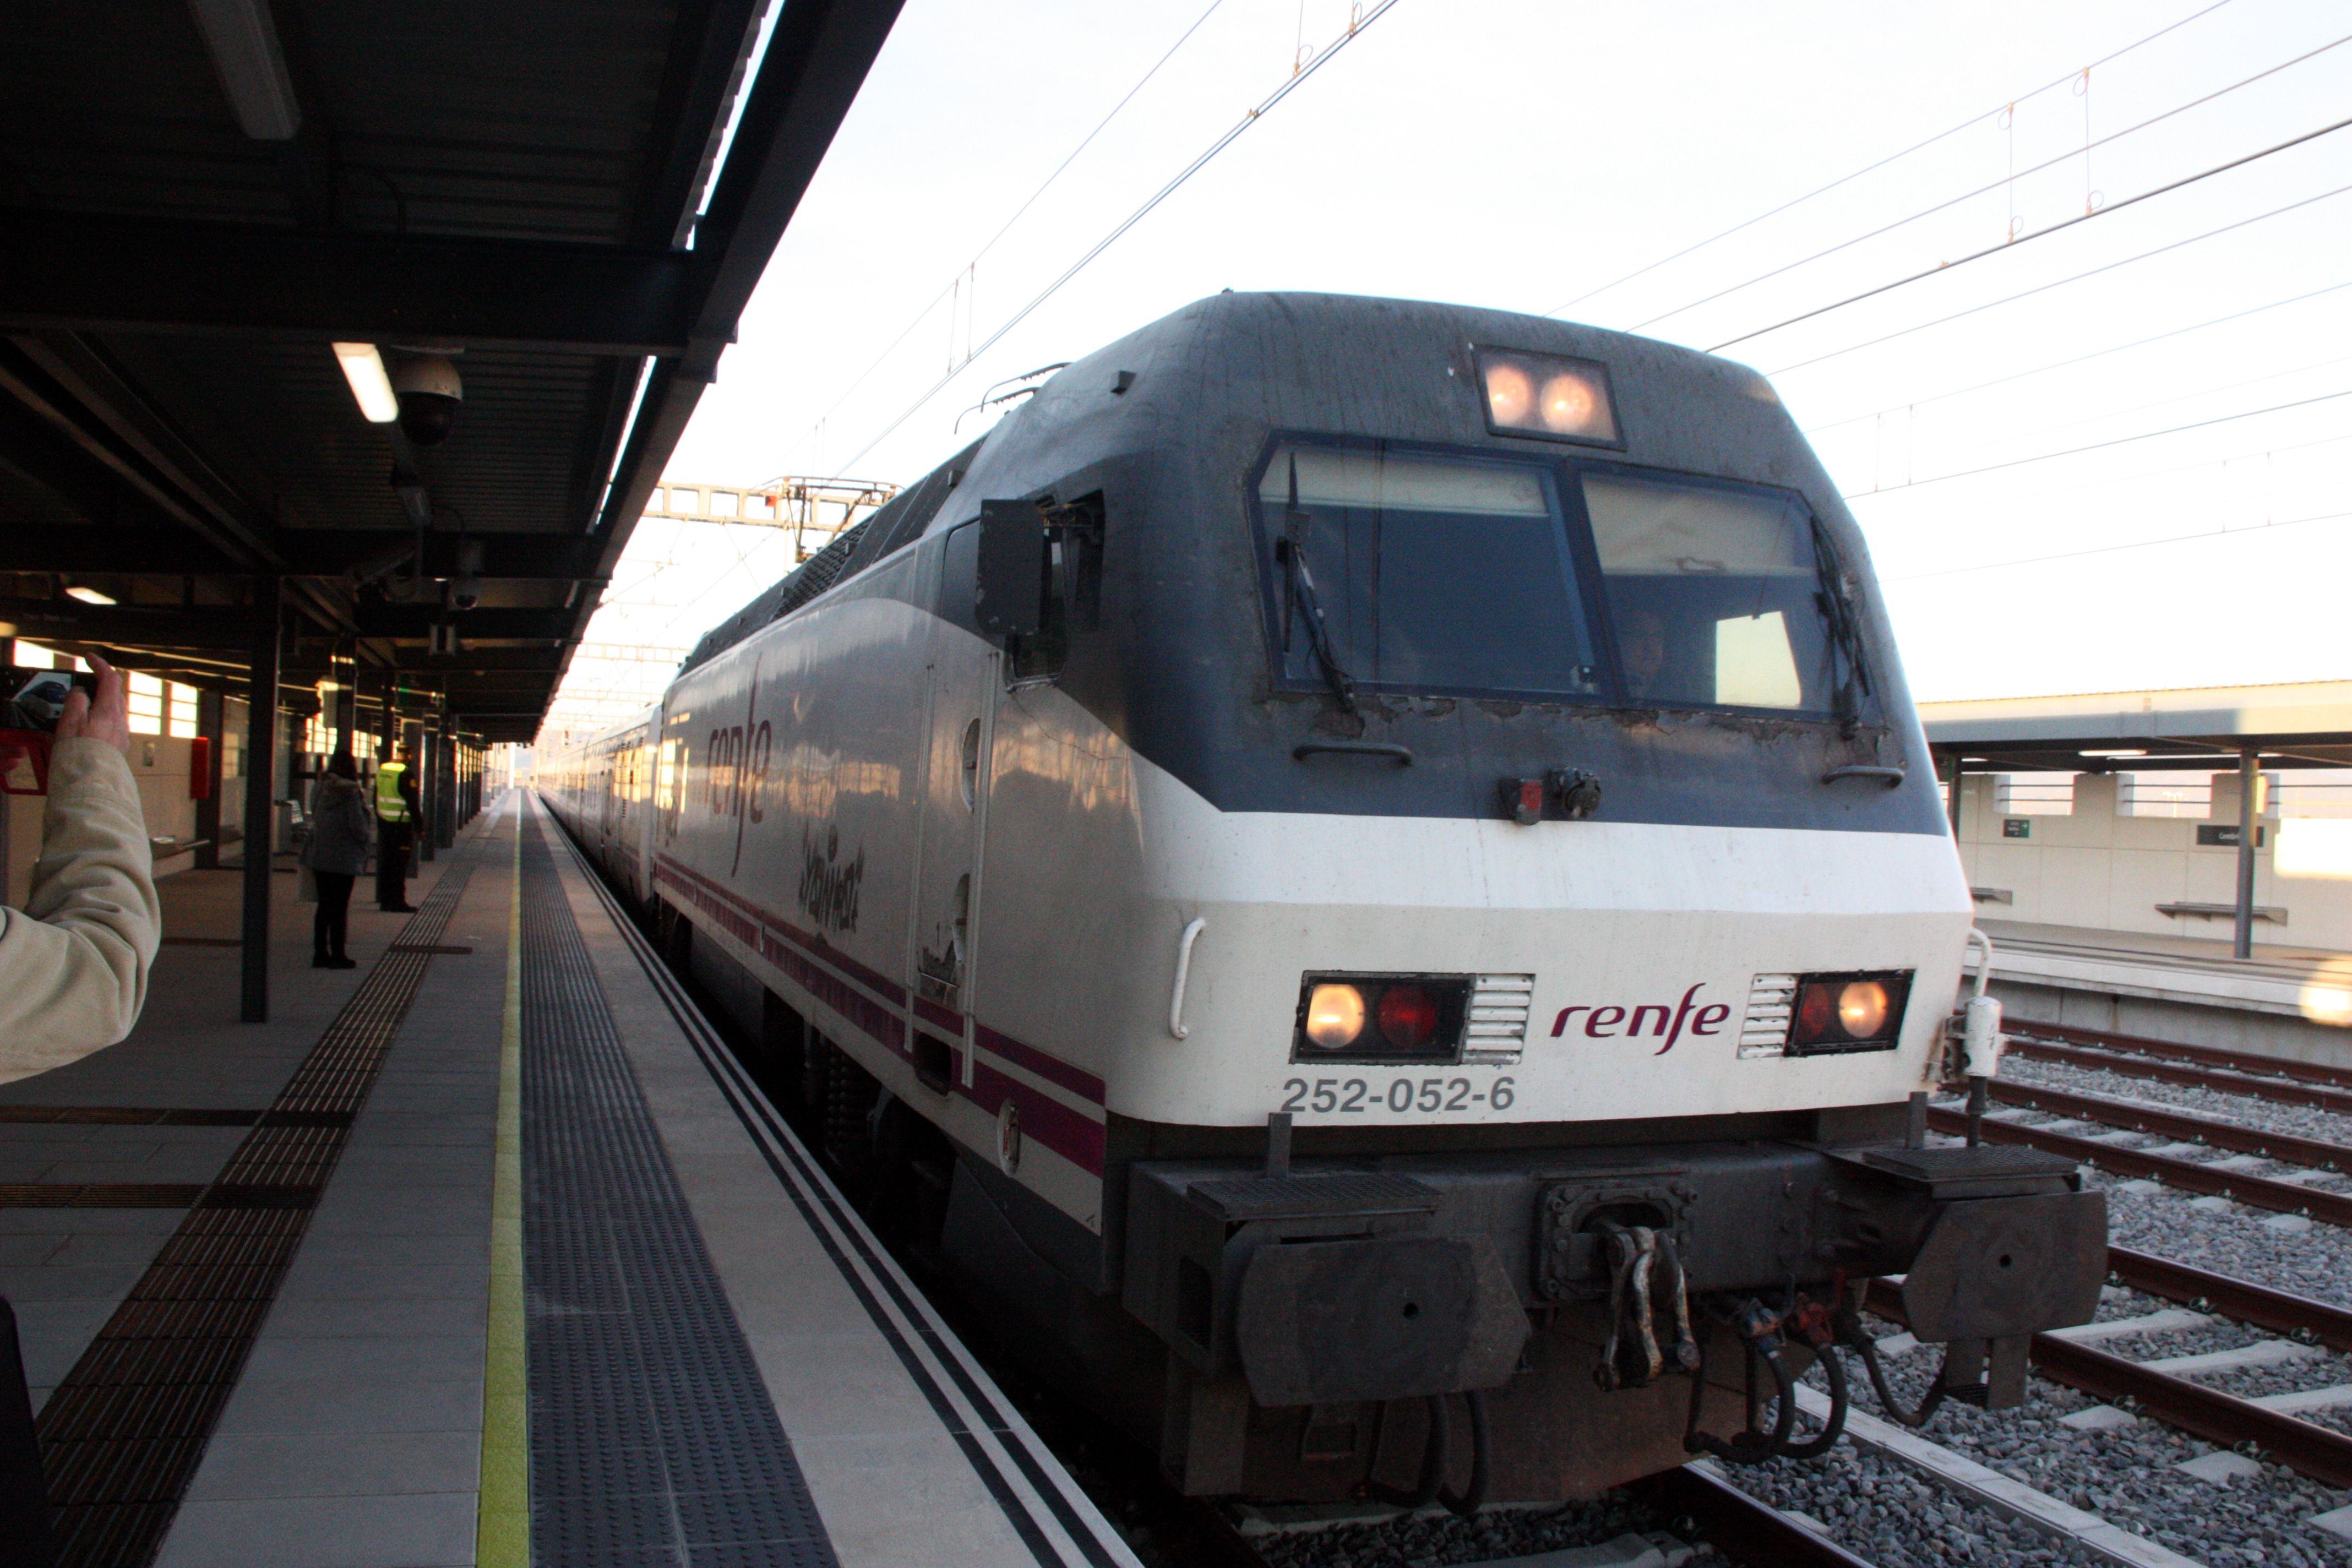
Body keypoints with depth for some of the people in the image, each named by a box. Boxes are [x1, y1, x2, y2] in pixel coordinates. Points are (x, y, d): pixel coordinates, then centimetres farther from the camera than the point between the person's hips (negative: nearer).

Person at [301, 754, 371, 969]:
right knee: (339, 908, 1)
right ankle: (337, 955, 4)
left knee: (324, 906, 14)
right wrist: (366, 837, 4)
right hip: (343, 858, -6)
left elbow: (315, 820, 13)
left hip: (319, 856, 6)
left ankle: (320, 953, 17)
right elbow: (359, 827, -17)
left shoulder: (320, 790, 6)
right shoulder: (350, 793, -15)